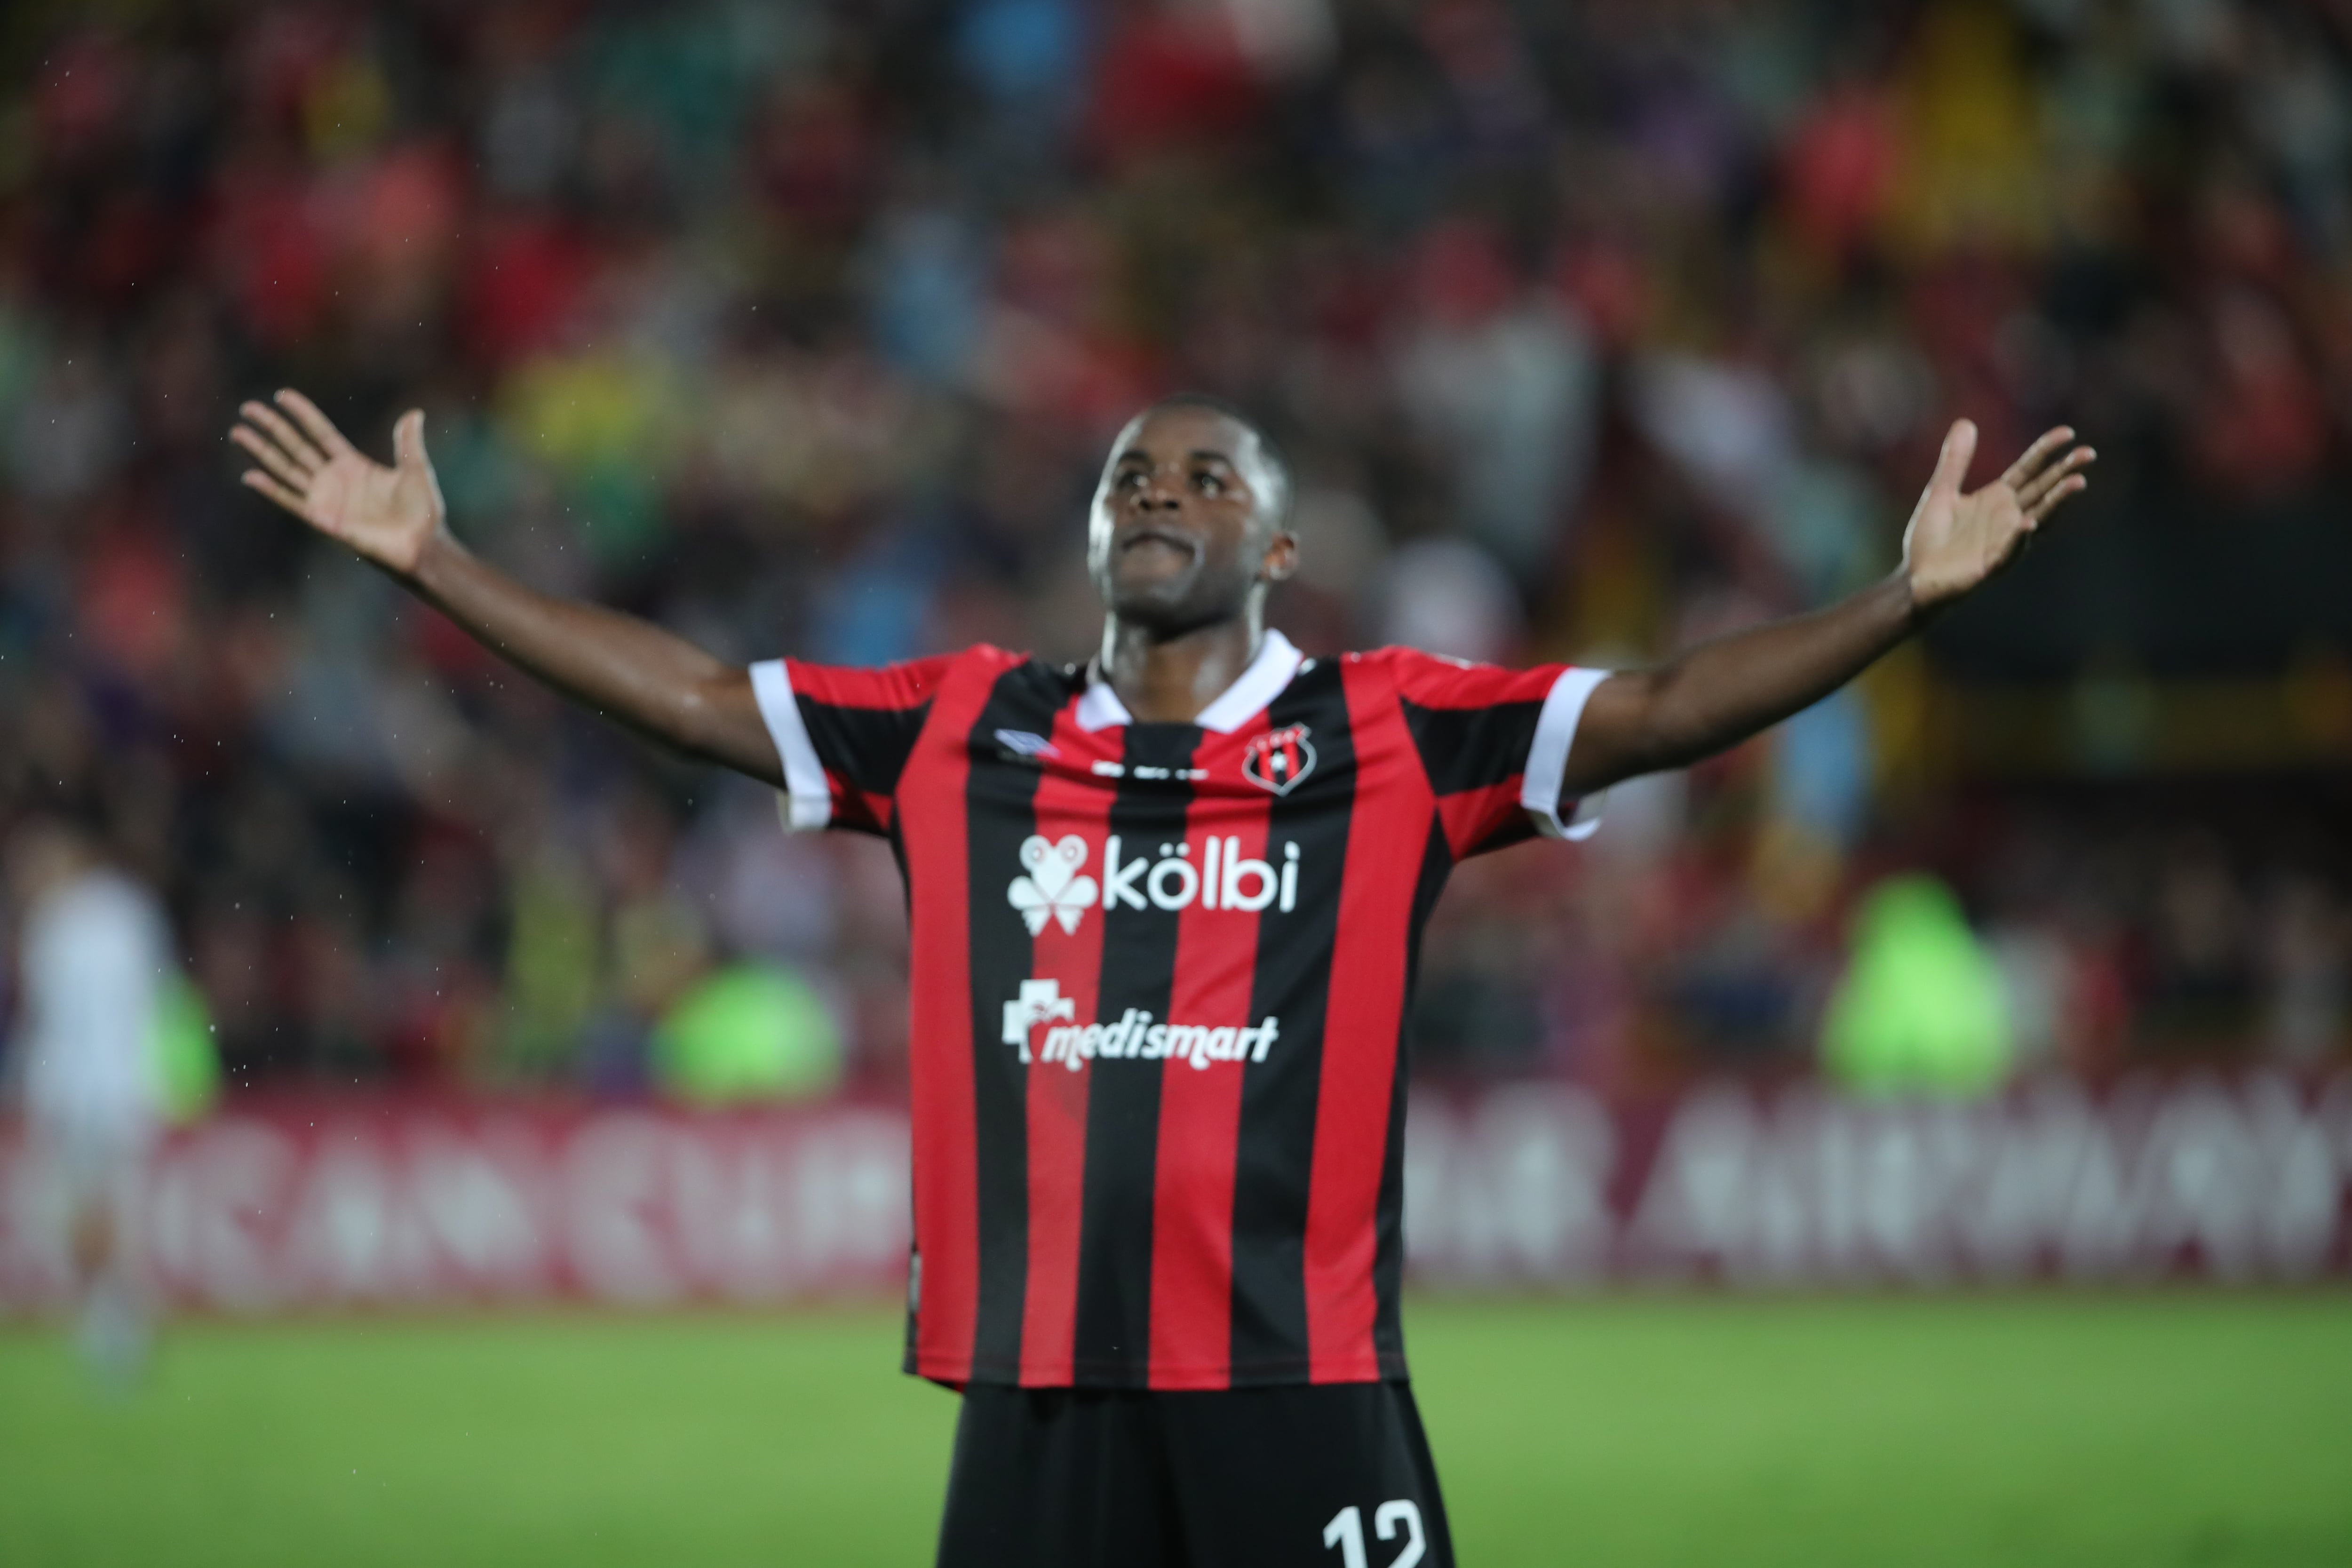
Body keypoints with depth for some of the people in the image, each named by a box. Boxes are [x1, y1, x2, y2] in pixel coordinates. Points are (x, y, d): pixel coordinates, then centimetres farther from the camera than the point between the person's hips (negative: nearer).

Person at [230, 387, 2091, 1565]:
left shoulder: (1390, 737, 4)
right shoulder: (959, 733, 11)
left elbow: (1657, 709, -3)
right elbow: (699, 695, 13)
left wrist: (1907, 595, -14)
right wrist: (436, 562, 10)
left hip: (1302, 1389, -2)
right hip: (1036, 1393, 3)